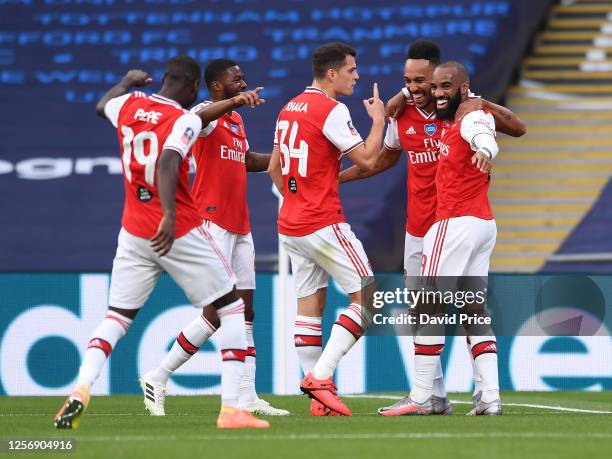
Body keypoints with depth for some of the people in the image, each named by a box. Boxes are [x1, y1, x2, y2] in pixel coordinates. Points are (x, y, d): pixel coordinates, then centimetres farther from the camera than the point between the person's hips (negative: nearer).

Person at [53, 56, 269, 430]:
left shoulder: (128, 104, 6)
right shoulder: (185, 120, -11)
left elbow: (102, 105, 30)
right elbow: (167, 163, -29)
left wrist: (127, 82, 48)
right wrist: (170, 215, -39)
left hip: (133, 233, 5)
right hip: (181, 232, -5)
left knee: (117, 316, 12)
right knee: (232, 308, 8)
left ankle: (80, 391, -13)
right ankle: (232, 409, 0)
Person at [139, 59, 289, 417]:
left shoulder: (237, 120, 18)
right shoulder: (208, 113, -9)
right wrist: (234, 102, -51)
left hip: (239, 227, 9)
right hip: (213, 223, -9)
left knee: (245, 311, 6)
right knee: (216, 312, -11)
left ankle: (247, 397, 7)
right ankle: (158, 379, 0)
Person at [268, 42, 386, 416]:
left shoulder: (289, 109, 14)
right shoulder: (331, 110, -13)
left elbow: (274, 167, 21)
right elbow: (367, 159, -12)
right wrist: (378, 120, 1)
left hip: (290, 225, 9)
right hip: (324, 225, -9)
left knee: (310, 305, 8)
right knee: (367, 298, -3)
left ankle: (320, 398, 6)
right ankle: (321, 376, -12)